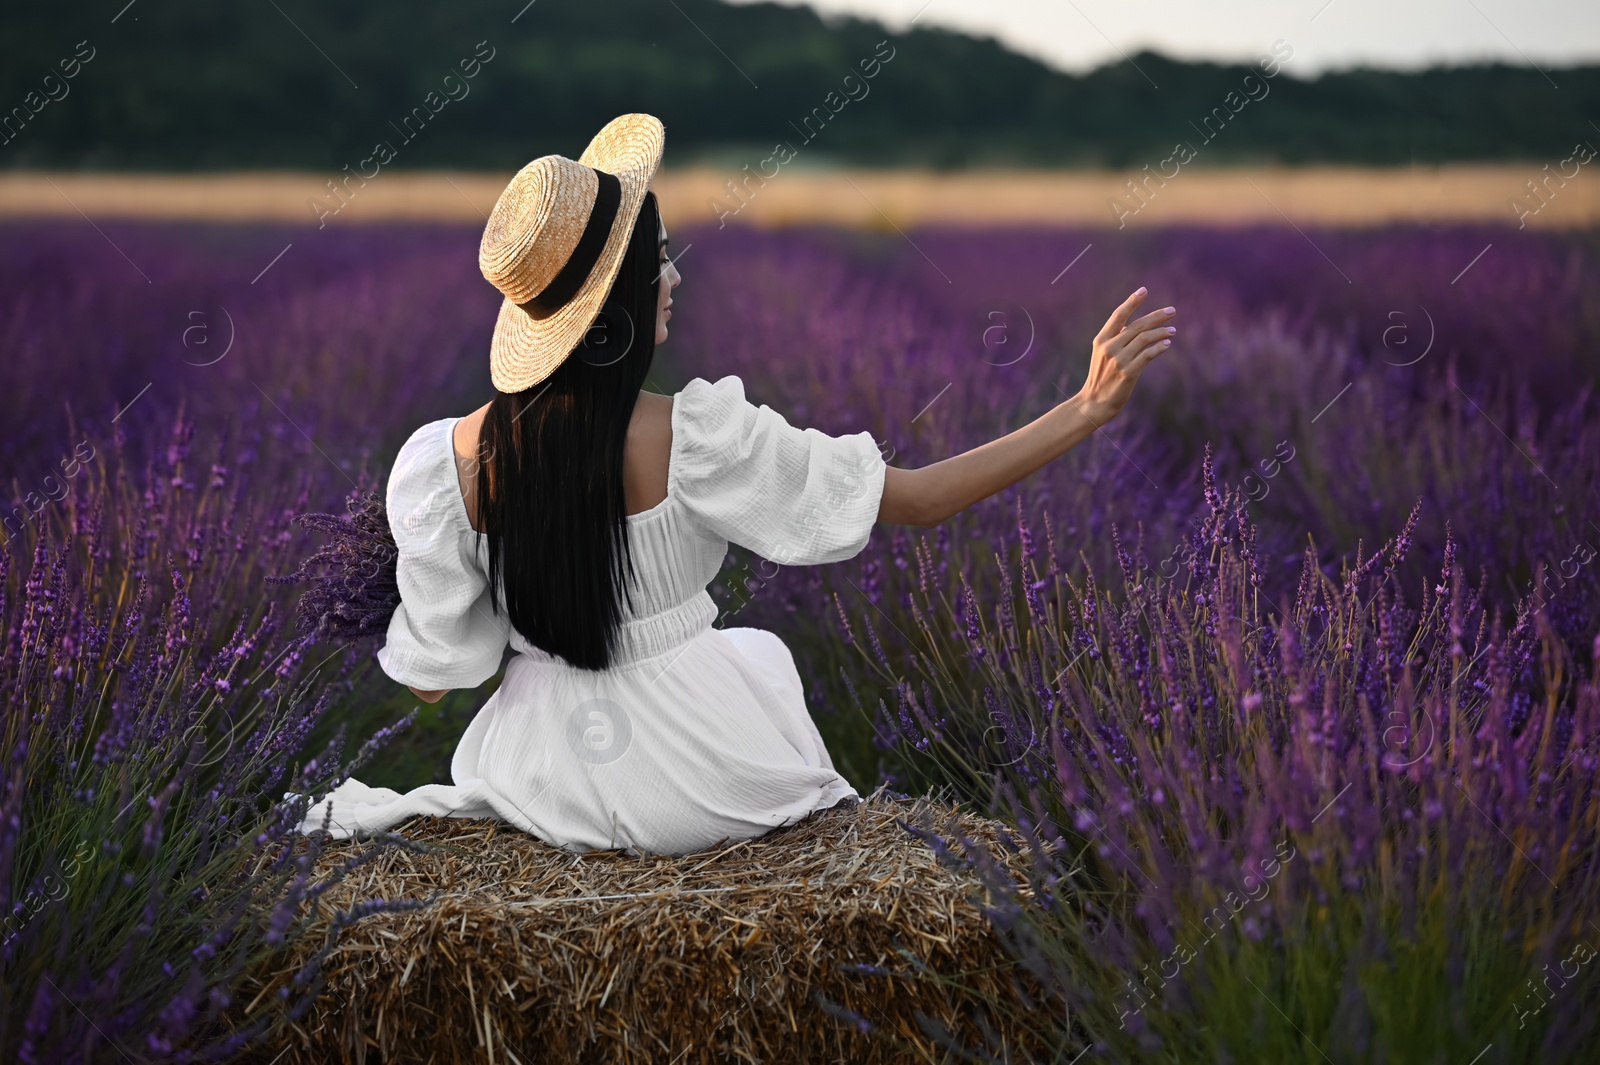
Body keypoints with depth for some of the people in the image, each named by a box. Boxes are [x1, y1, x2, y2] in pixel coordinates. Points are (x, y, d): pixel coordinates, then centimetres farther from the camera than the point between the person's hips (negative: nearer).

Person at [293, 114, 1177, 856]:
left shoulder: (451, 457, -15)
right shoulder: (693, 435, -25)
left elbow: (433, 673, -6)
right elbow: (921, 499, -20)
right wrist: (1086, 411, -16)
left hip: (550, 770, 3)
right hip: (689, 777, -3)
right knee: (760, 649, 33)